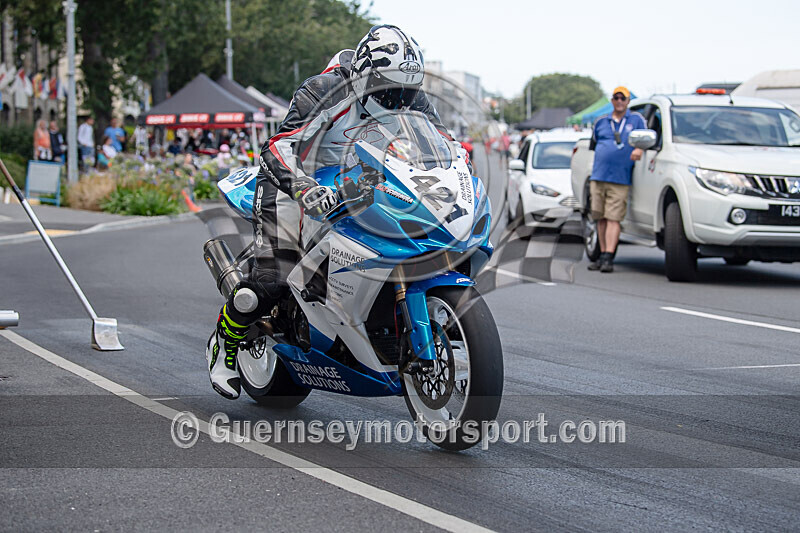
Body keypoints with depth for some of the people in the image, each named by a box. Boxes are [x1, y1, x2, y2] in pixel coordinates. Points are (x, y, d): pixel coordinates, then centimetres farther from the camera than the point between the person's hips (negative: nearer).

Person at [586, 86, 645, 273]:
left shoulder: (636, 120, 9)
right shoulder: (601, 122, 16)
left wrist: (639, 149, -14)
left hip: (620, 180, -3)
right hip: (598, 177, 3)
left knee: (613, 219, -11)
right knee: (601, 219, 5)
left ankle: (608, 258, -15)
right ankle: (602, 255, 12)